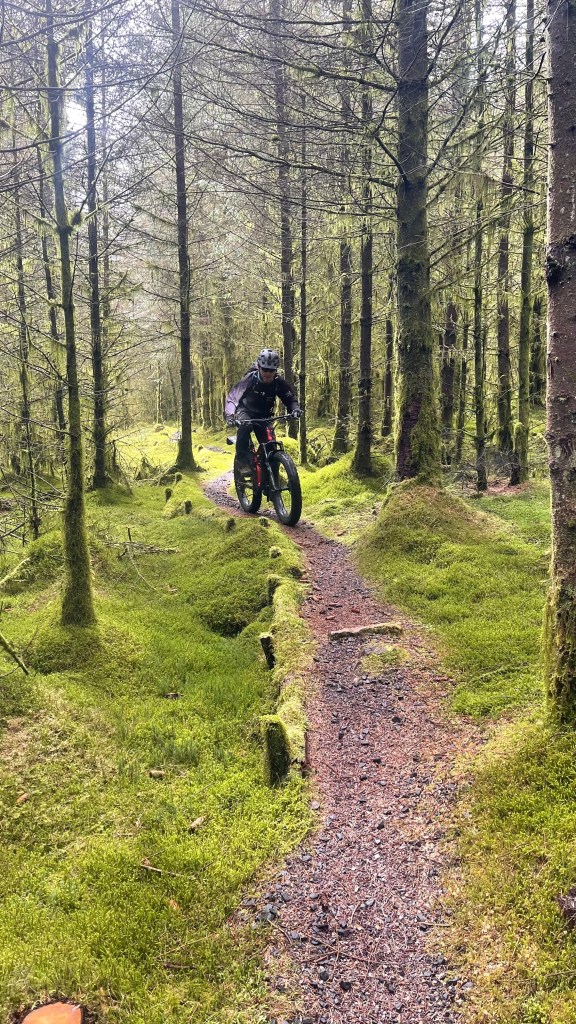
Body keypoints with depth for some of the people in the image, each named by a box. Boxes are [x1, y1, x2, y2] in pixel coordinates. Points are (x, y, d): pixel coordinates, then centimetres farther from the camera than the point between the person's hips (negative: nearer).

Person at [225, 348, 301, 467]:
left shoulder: (279, 382, -17)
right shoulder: (250, 378, -24)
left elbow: (290, 398, -9)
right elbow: (232, 398, -25)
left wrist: (295, 409, -33)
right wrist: (230, 416, -42)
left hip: (263, 416, 3)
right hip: (246, 411, -3)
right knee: (245, 426, -36)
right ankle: (242, 460, -27)